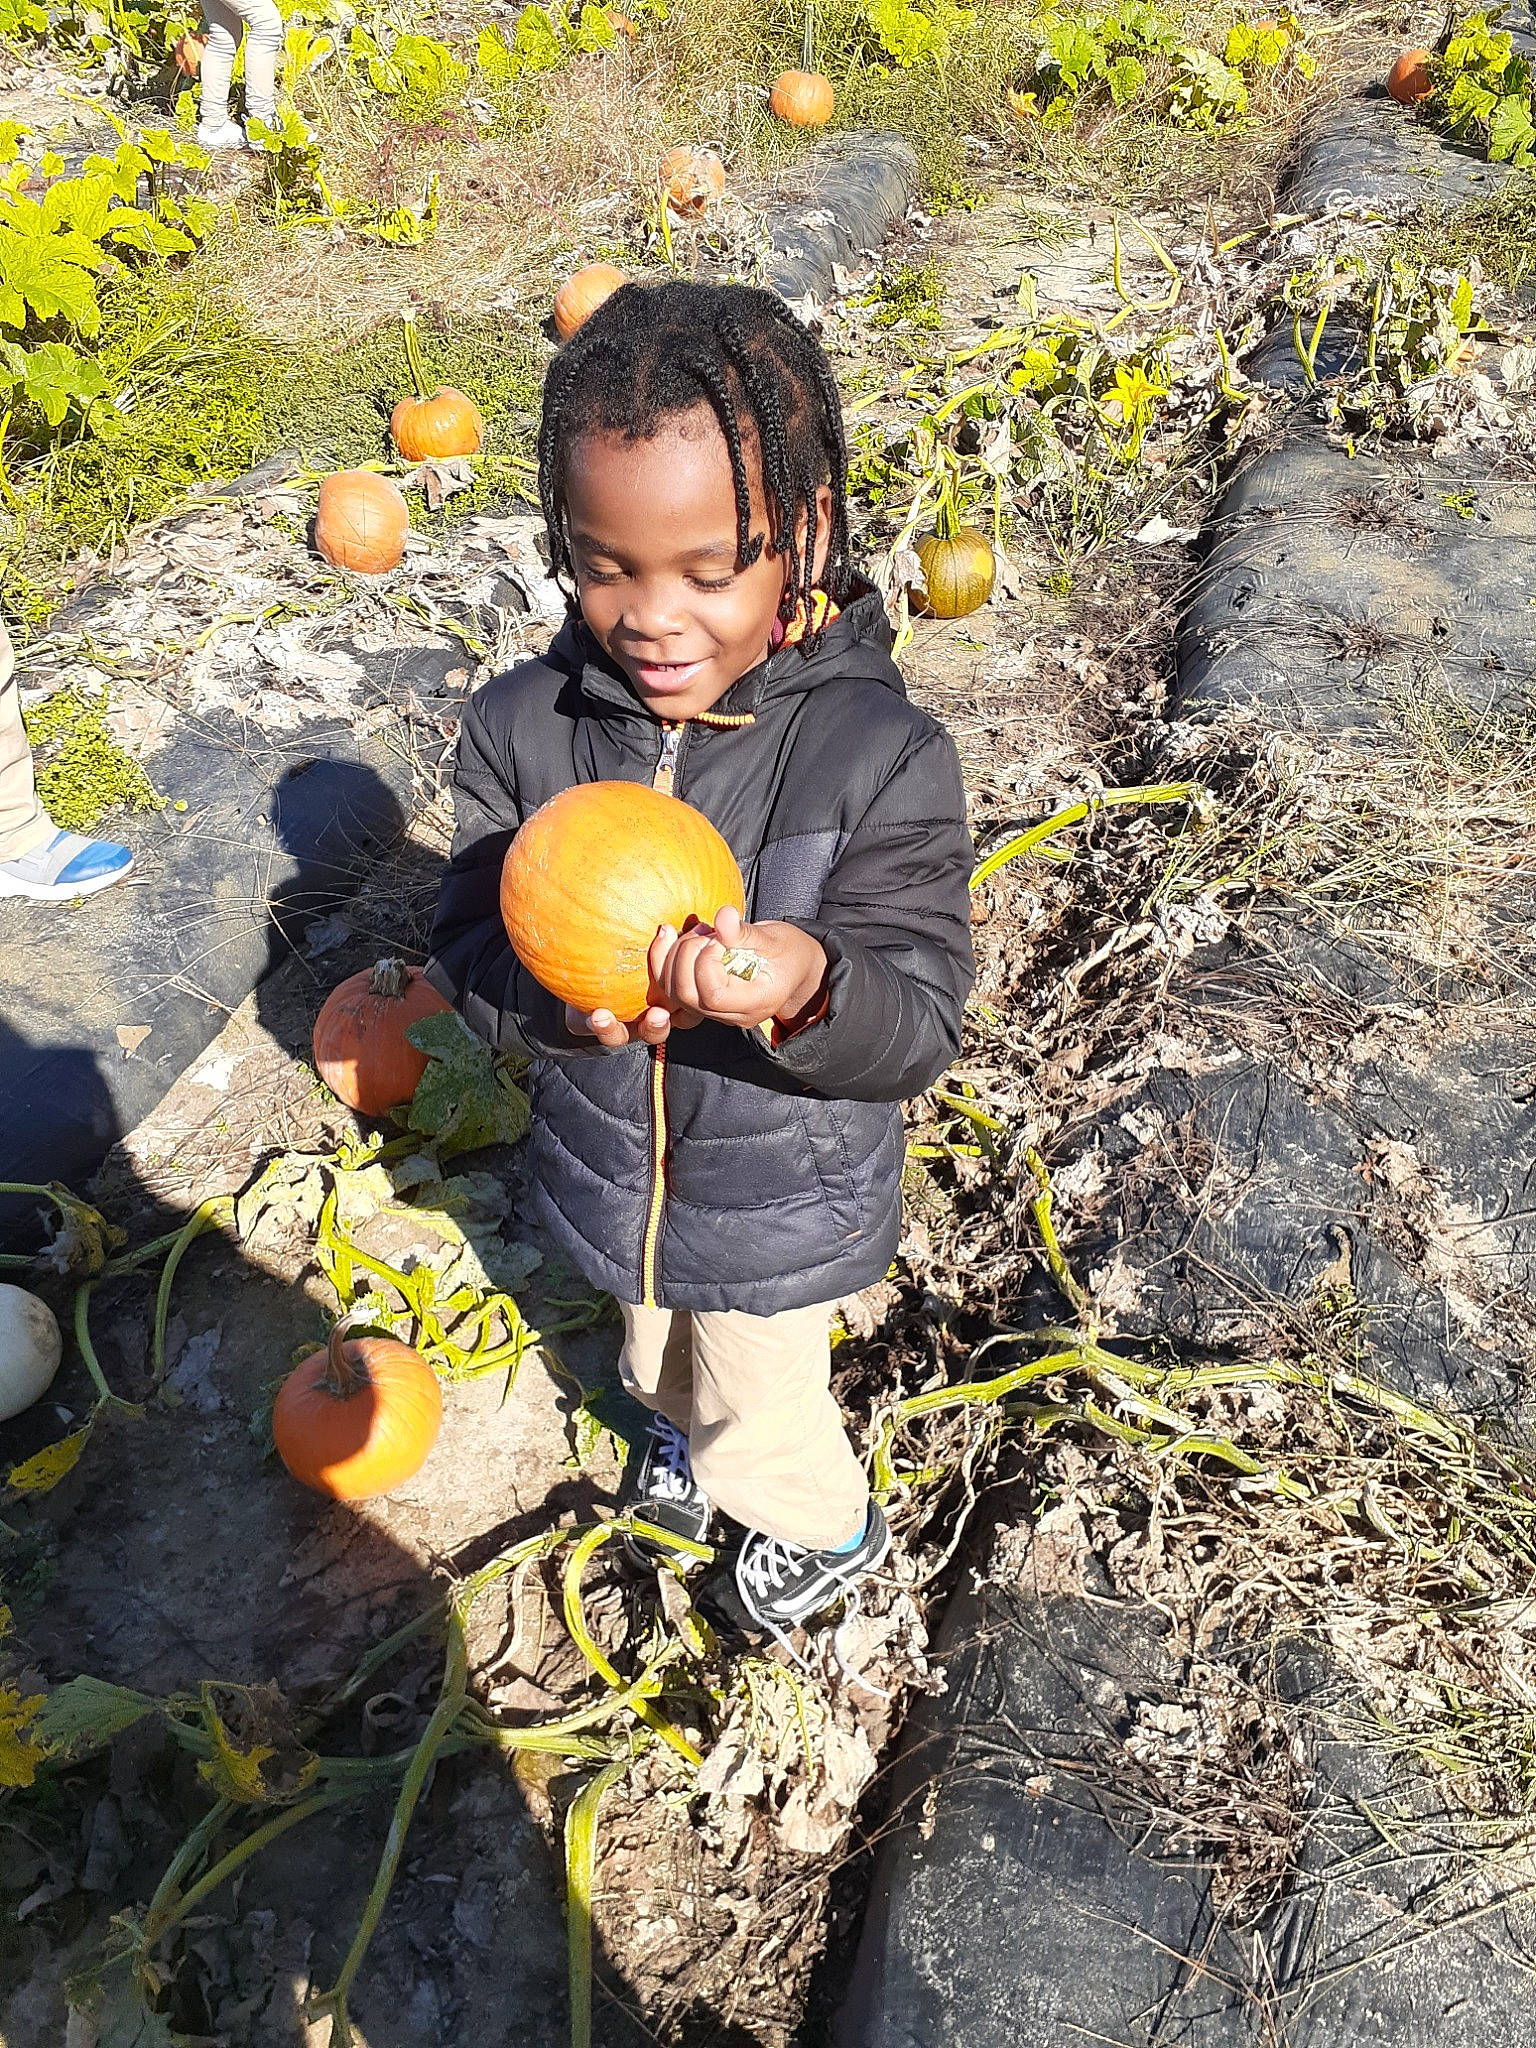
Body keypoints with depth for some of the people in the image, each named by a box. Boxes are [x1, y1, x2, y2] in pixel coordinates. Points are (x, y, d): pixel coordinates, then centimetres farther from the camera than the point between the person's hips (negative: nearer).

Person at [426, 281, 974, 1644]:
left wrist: (810, 986, -50)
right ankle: (686, 1431, 72)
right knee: (661, 1354, 35)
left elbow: (921, 1027, -27)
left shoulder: (881, 757, -28)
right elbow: (468, 945, -13)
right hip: (612, 1172, 4)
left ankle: (829, 1531, 60)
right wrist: (554, 993, -36)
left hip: (782, 1208, -3)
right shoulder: (524, 727, -18)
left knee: (762, 1403, 25)